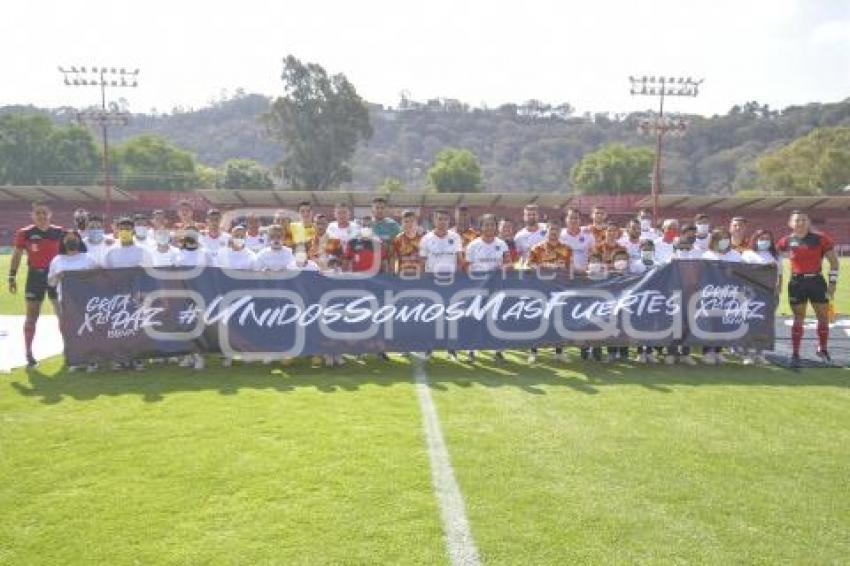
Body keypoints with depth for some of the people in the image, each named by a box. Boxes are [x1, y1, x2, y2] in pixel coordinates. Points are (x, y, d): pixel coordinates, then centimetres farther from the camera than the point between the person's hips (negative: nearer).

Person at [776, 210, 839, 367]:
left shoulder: (820, 238, -3)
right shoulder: (786, 241, 0)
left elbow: (833, 261, 1)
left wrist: (832, 282, -4)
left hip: (816, 281, 0)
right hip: (797, 283, 0)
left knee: (823, 317, 8)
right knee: (798, 319, 5)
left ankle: (823, 350, 28)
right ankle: (795, 354, 10)